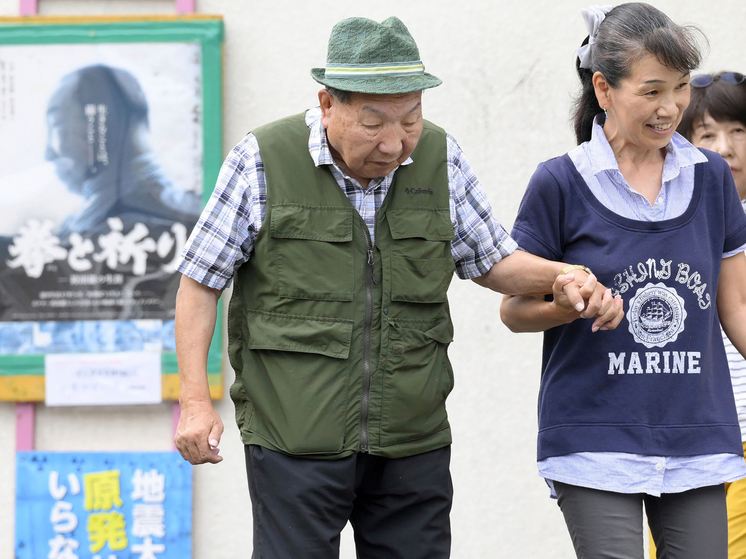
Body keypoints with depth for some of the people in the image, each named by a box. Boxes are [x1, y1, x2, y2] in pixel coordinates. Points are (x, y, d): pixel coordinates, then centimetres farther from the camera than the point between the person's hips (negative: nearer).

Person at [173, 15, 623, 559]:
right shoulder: (264, 161, -6)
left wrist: (559, 276, -5)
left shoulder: (440, 158, 4)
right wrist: (196, 400, -7)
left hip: (414, 444, 3)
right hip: (295, 444, -3)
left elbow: (491, 259, 15)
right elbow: (202, 280, -1)